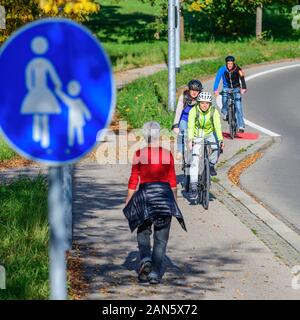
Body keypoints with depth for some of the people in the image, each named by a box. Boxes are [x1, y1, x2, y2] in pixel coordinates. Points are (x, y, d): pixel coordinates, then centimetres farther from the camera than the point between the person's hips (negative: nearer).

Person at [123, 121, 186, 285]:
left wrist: (128, 202, 5)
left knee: (143, 232, 18)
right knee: (161, 238, 7)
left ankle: (145, 259, -7)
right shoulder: (167, 154, 0)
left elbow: (133, 181, -3)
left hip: (145, 194, -1)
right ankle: (155, 273, 1)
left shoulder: (139, 154, -5)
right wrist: (174, 201, 16)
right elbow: (173, 182, 4)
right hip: (164, 194, 1)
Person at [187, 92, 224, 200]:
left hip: (209, 133, 1)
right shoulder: (194, 111, -21)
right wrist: (190, 140, -44)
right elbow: (191, 126, -29)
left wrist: (220, 140, -41)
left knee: (217, 148, -30)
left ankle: (211, 165, 2)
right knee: (195, 160, -13)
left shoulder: (214, 111, -19)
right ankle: (194, 187, -13)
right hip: (197, 135, -1)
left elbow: (217, 126, -27)